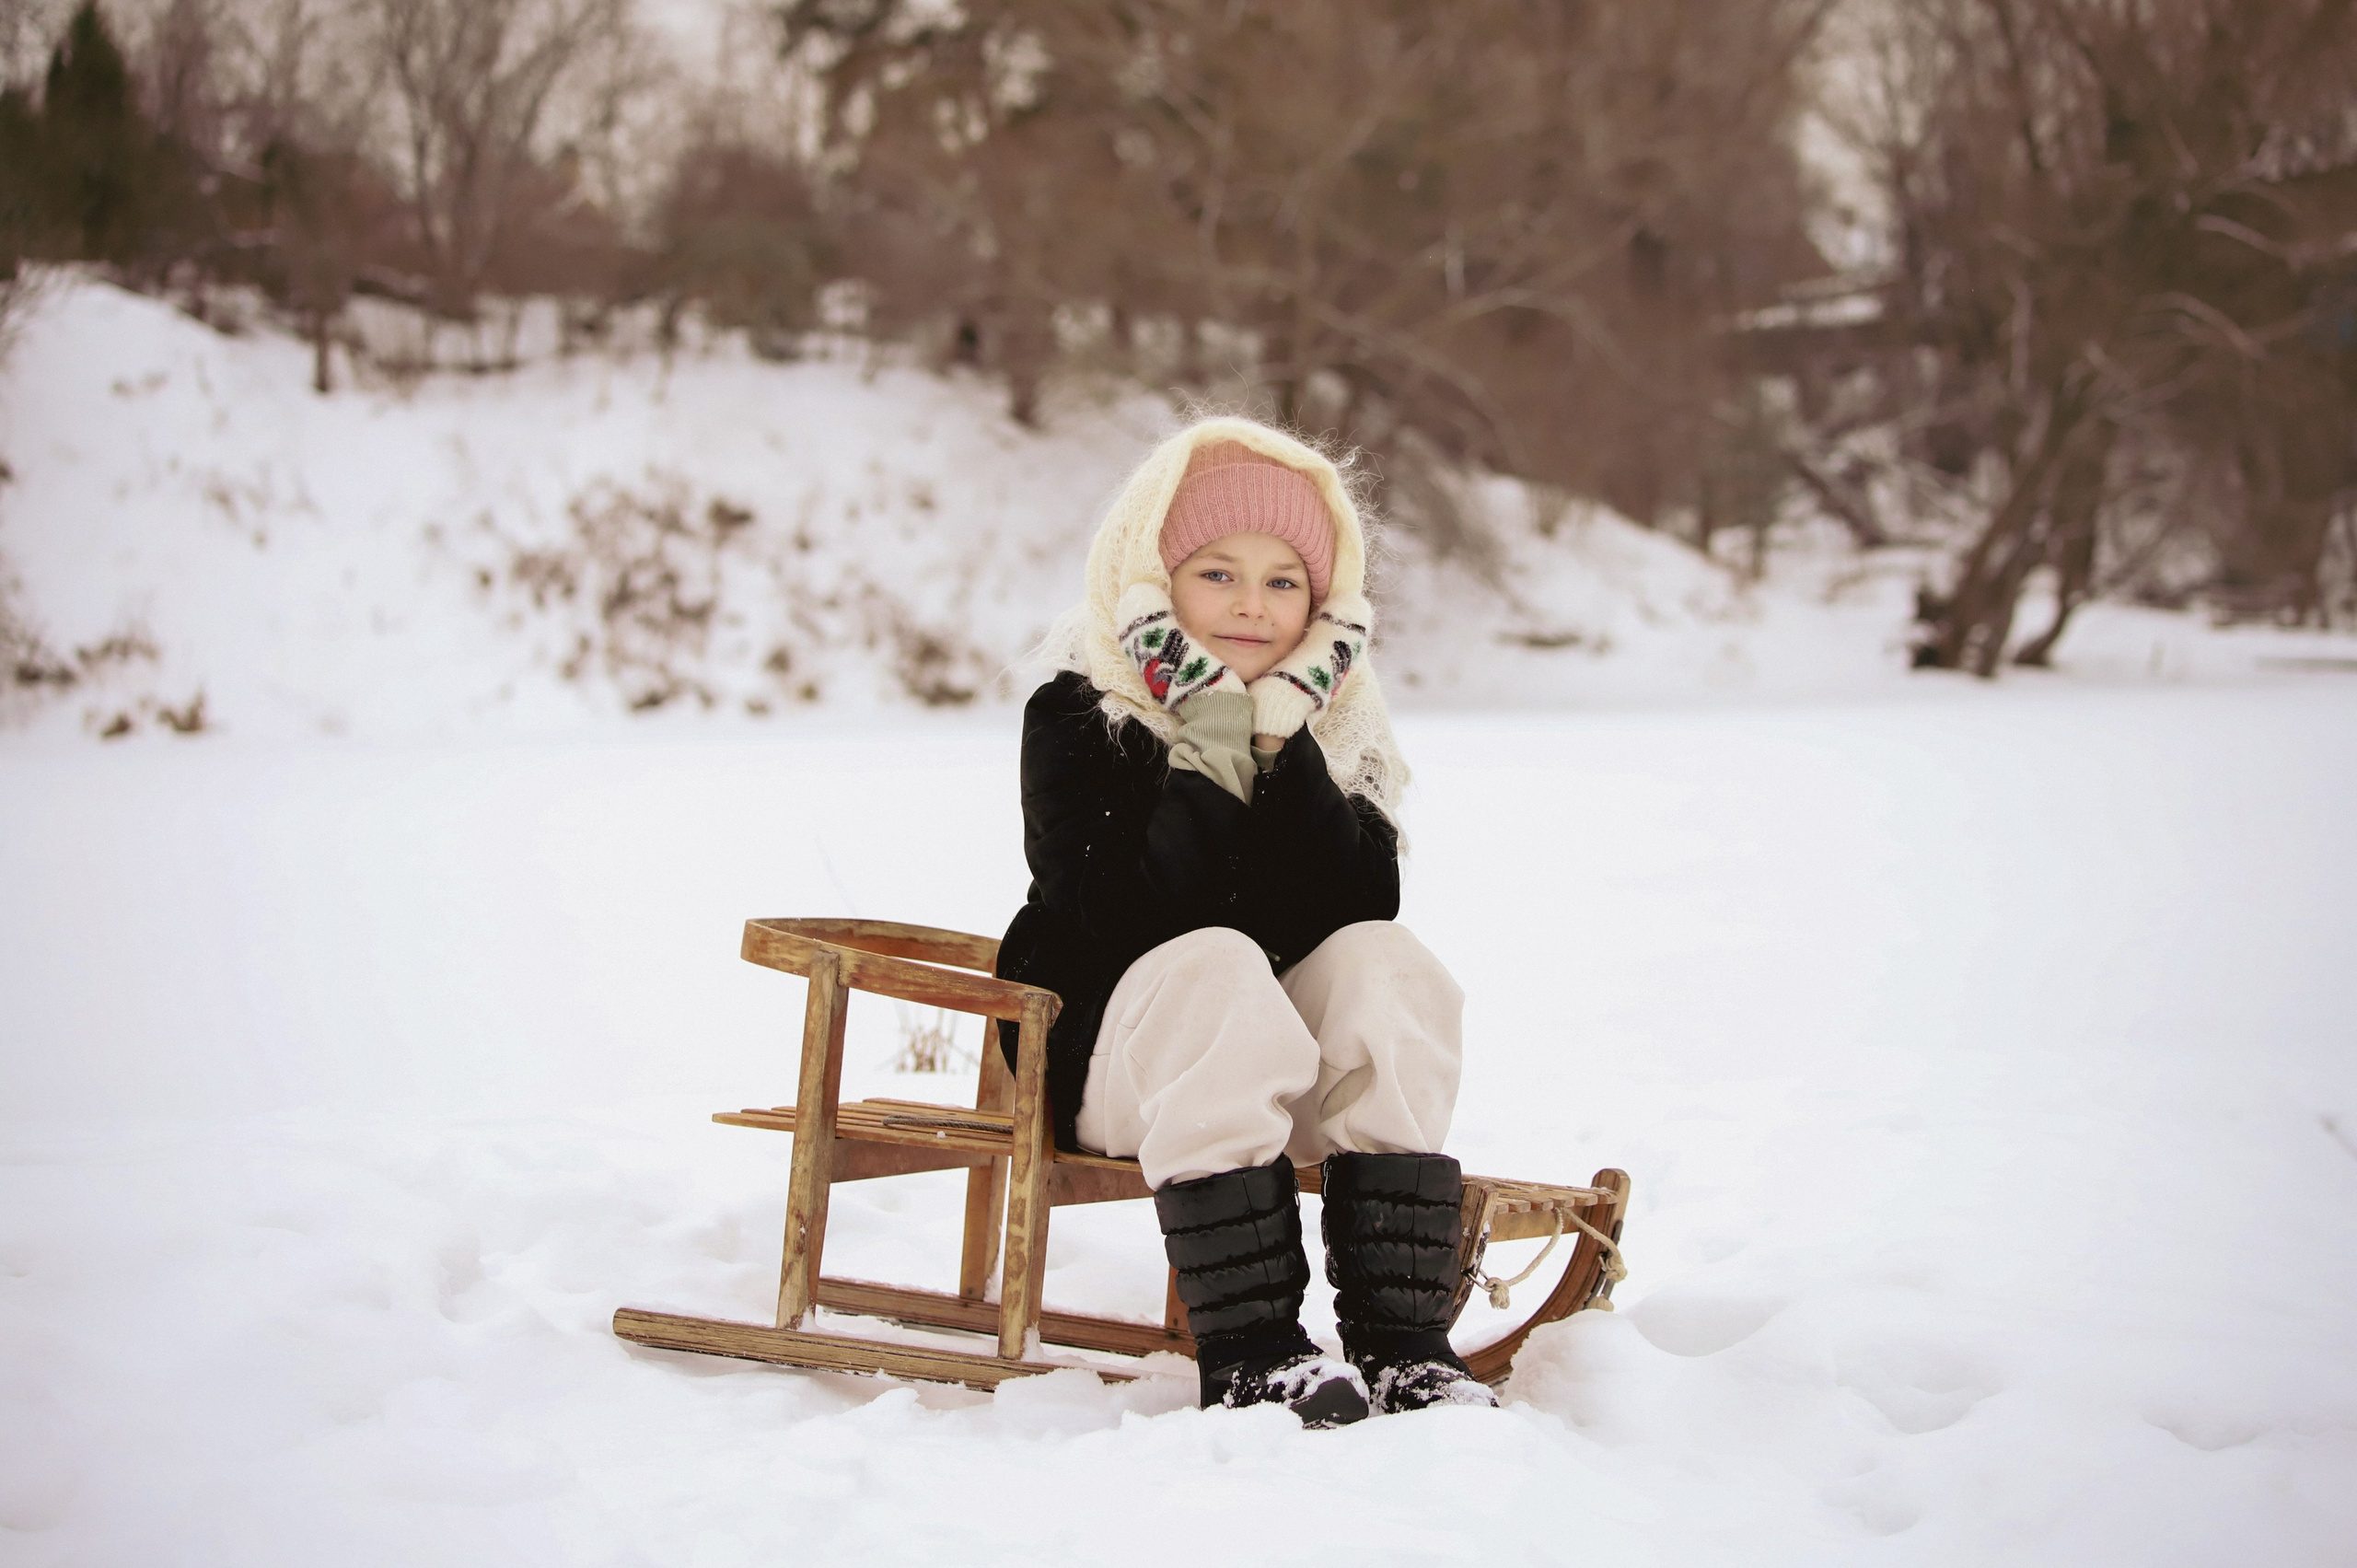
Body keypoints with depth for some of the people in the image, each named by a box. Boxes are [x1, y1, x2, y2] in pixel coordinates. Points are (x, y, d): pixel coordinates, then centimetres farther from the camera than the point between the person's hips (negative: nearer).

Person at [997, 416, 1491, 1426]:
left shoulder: (1333, 726, 4)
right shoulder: (1075, 718, -7)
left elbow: (1361, 910, -13)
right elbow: (1122, 921, -21)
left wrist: (1285, 753, -20)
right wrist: (1207, 757, -25)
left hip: (1293, 1060, 4)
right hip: (1104, 1055, -4)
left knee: (1385, 965, -25)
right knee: (1214, 964, -34)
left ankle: (1400, 1343, -31)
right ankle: (1250, 1355, -37)